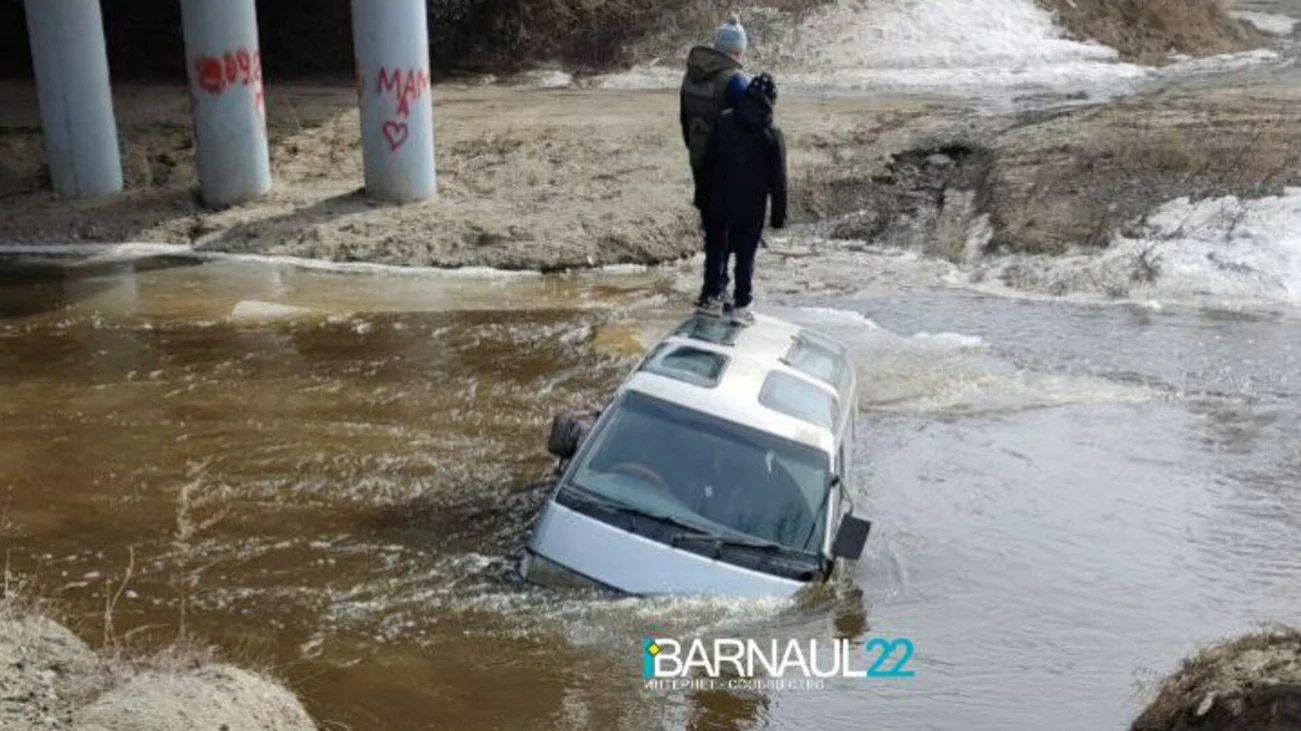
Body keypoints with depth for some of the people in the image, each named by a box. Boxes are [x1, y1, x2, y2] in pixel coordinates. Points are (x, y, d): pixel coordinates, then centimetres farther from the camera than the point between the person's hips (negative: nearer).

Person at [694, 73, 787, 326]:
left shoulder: (724, 122, -2)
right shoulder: (772, 136, -9)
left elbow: (708, 163, 3)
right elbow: (778, 180, -5)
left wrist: (702, 197, 12)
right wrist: (779, 215, 3)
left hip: (718, 204, 2)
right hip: (751, 210, -2)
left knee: (715, 250, 15)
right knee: (745, 257, 5)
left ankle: (713, 299, 20)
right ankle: (742, 307, 8)